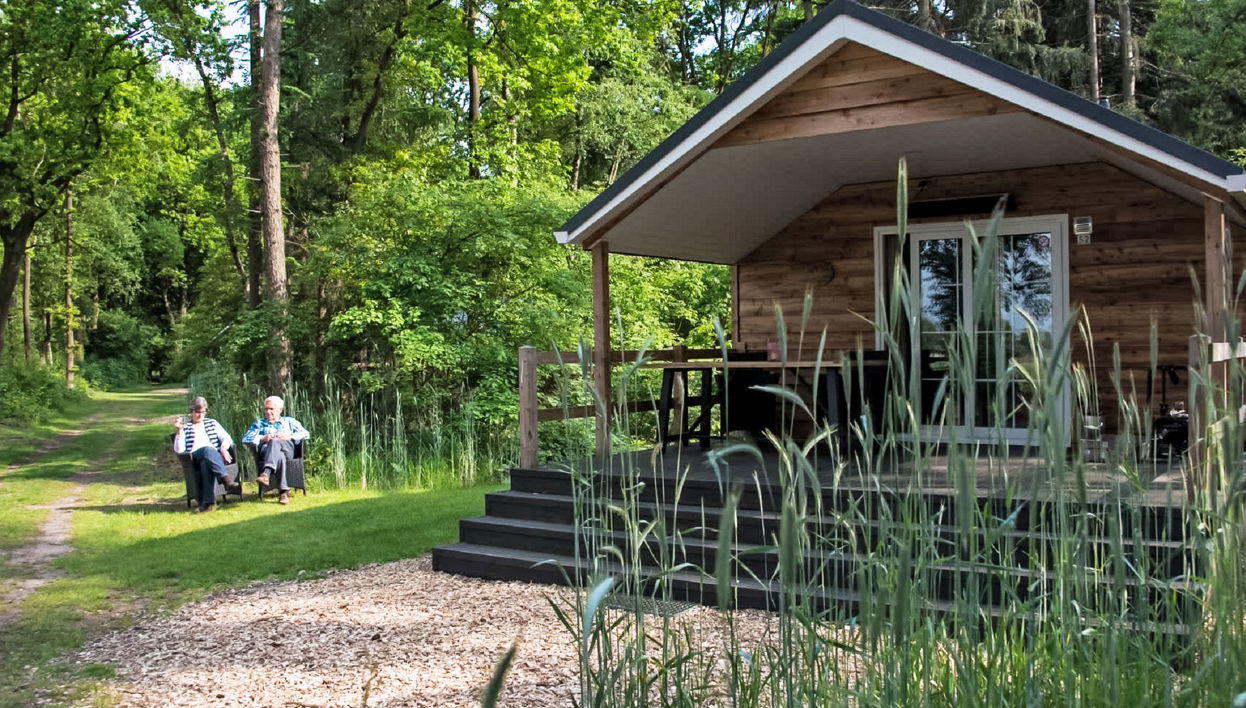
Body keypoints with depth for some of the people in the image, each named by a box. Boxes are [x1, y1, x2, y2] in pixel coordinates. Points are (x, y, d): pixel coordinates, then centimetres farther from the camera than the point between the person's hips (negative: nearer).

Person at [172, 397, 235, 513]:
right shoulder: (185, 427, 21)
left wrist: (224, 448, -5)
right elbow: (179, 450, 9)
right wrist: (179, 431, -3)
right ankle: (225, 478, -57)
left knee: (206, 463, -39)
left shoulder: (212, 423, 27)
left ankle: (207, 502, -51)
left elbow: (227, 438, 17)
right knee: (207, 450, -39)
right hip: (194, 458, -1)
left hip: (215, 457, 1)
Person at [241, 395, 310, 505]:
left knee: (274, 442, -39)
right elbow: (245, 439, 16)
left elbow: (305, 433, 16)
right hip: (265, 450, 0)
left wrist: (290, 437, -2)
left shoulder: (289, 421, 30)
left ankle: (266, 473, -60)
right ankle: (284, 491, -51)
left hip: (286, 449, 0)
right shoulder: (259, 423, 32)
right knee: (279, 456, -40)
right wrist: (263, 438, -3)